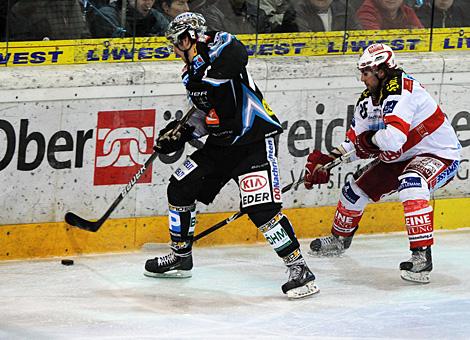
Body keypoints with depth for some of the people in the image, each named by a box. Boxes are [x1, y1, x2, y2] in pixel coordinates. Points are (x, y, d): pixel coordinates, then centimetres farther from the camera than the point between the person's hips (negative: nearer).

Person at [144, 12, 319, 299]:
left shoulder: (219, 45, -13)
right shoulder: (192, 75, 13)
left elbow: (236, 53, -38)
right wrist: (183, 132, 6)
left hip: (255, 141, -9)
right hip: (222, 144, 9)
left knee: (261, 208, -20)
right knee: (179, 188, 10)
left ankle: (300, 270, -12)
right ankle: (181, 257, 28)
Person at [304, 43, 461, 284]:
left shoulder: (402, 91, -30)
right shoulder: (368, 100, -1)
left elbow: (393, 139, -42)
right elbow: (355, 144, 7)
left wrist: (370, 138, -20)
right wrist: (325, 162, -8)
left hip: (440, 155, -10)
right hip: (400, 158, 10)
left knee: (411, 185, -38)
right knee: (357, 187, 12)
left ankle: (422, 256, -36)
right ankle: (339, 239, 40)